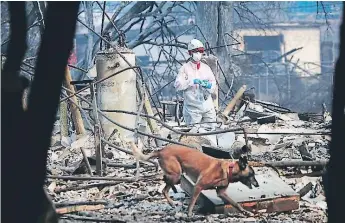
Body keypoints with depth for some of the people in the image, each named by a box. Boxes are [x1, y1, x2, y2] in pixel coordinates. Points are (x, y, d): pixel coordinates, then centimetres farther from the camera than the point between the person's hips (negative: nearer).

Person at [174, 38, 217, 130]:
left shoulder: (206, 68, 14)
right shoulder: (185, 68, 0)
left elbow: (213, 84, 9)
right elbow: (177, 85, -13)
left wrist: (209, 85, -14)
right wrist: (192, 81, -23)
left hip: (208, 107, 5)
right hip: (192, 108, -5)